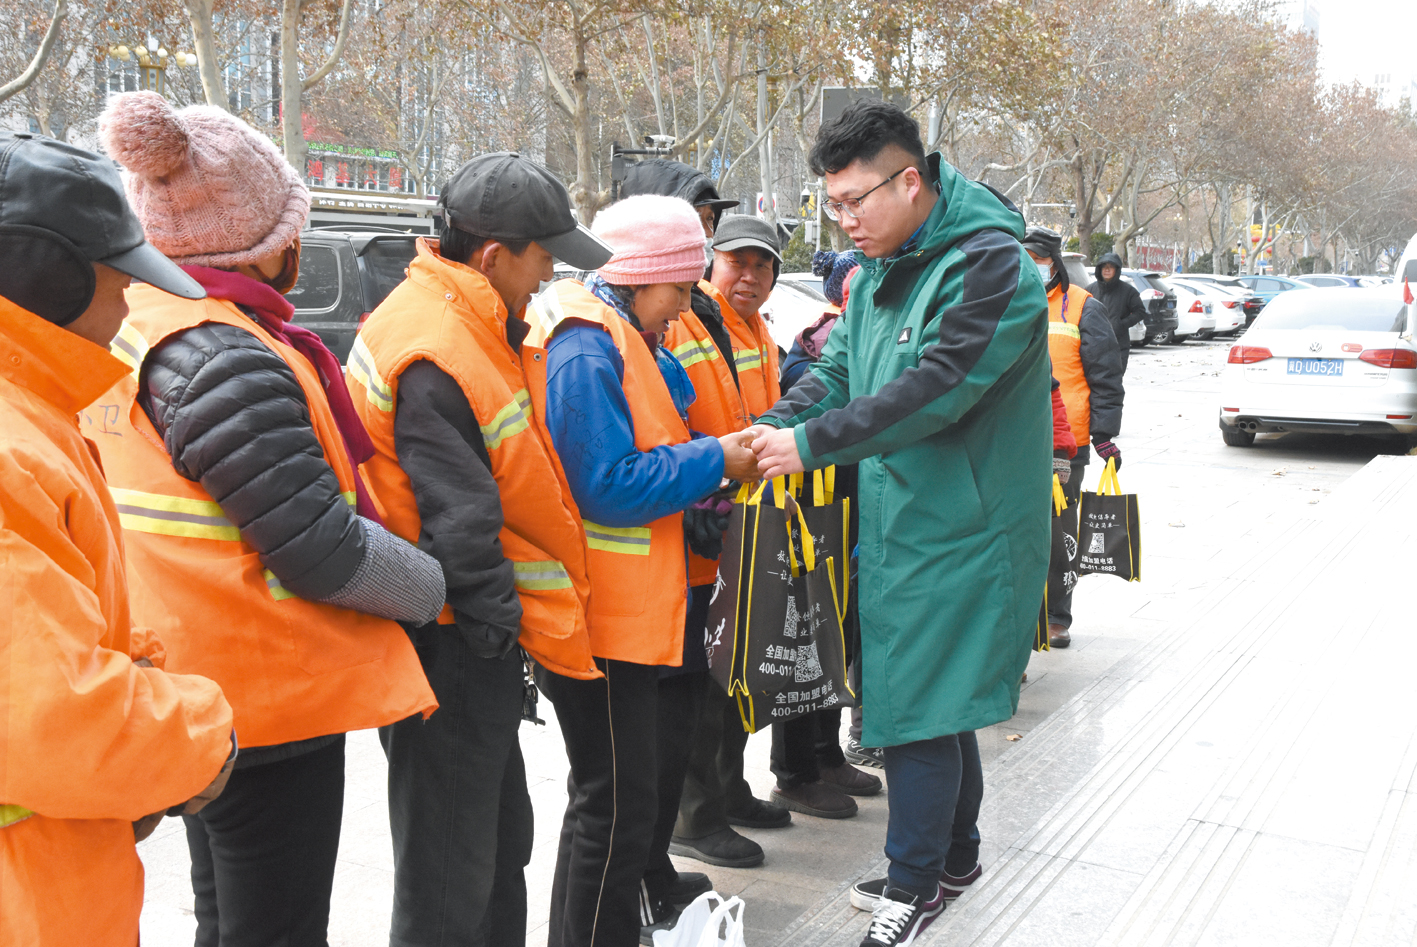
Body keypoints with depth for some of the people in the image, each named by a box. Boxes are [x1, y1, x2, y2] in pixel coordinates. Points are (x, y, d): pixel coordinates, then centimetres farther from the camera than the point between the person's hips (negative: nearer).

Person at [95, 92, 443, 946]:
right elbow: (325, 552, -24)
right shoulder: (226, 359, -23)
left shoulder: (132, 333, 6)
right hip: (271, 698, -9)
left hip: (196, 695, 10)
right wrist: (438, 588, -7)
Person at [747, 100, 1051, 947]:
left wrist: (810, 444, -25)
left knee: (921, 702, -2)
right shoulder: (877, 274, 11)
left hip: (959, 528, -8)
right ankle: (955, 856, 35)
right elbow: (838, 372, 10)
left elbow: (934, 389, -27)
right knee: (935, 699, 18)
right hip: (901, 522, 9)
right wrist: (768, 431, -8)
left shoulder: (989, 266, -18)